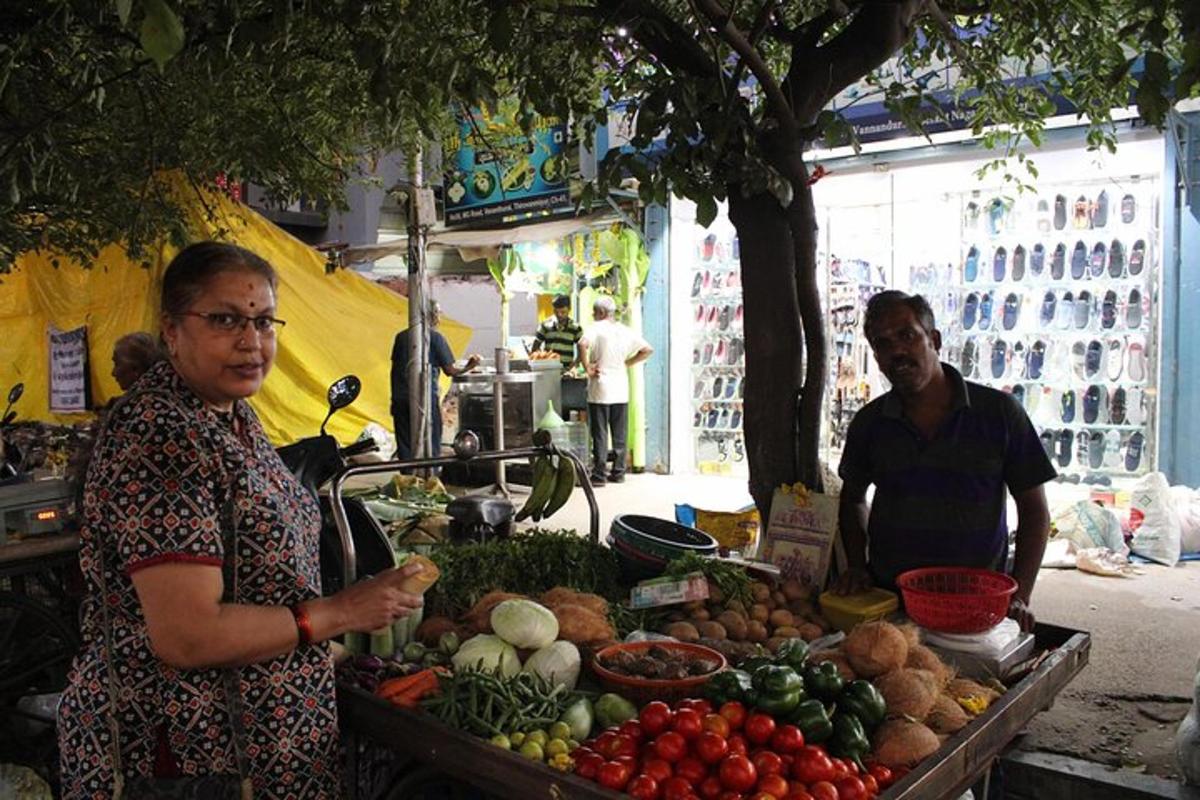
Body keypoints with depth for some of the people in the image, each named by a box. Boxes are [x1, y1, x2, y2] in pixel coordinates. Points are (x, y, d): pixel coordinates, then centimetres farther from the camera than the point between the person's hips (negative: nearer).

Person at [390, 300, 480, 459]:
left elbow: (394, 368, 13)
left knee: (404, 448, 8)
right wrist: (467, 368, 15)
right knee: (430, 446, 3)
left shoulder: (401, 336, 10)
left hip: (400, 399, 5)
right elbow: (449, 370, -3)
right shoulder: (435, 336, -3)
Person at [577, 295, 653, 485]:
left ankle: (599, 475, 2)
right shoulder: (626, 331, 9)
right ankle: (618, 472, 16)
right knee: (619, 434, 11)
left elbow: (583, 345, -27)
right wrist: (627, 363, 11)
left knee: (600, 434, 0)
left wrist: (587, 368, -17)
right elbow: (648, 350, 12)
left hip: (600, 390, -5)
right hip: (621, 390, 5)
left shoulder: (596, 328, -8)